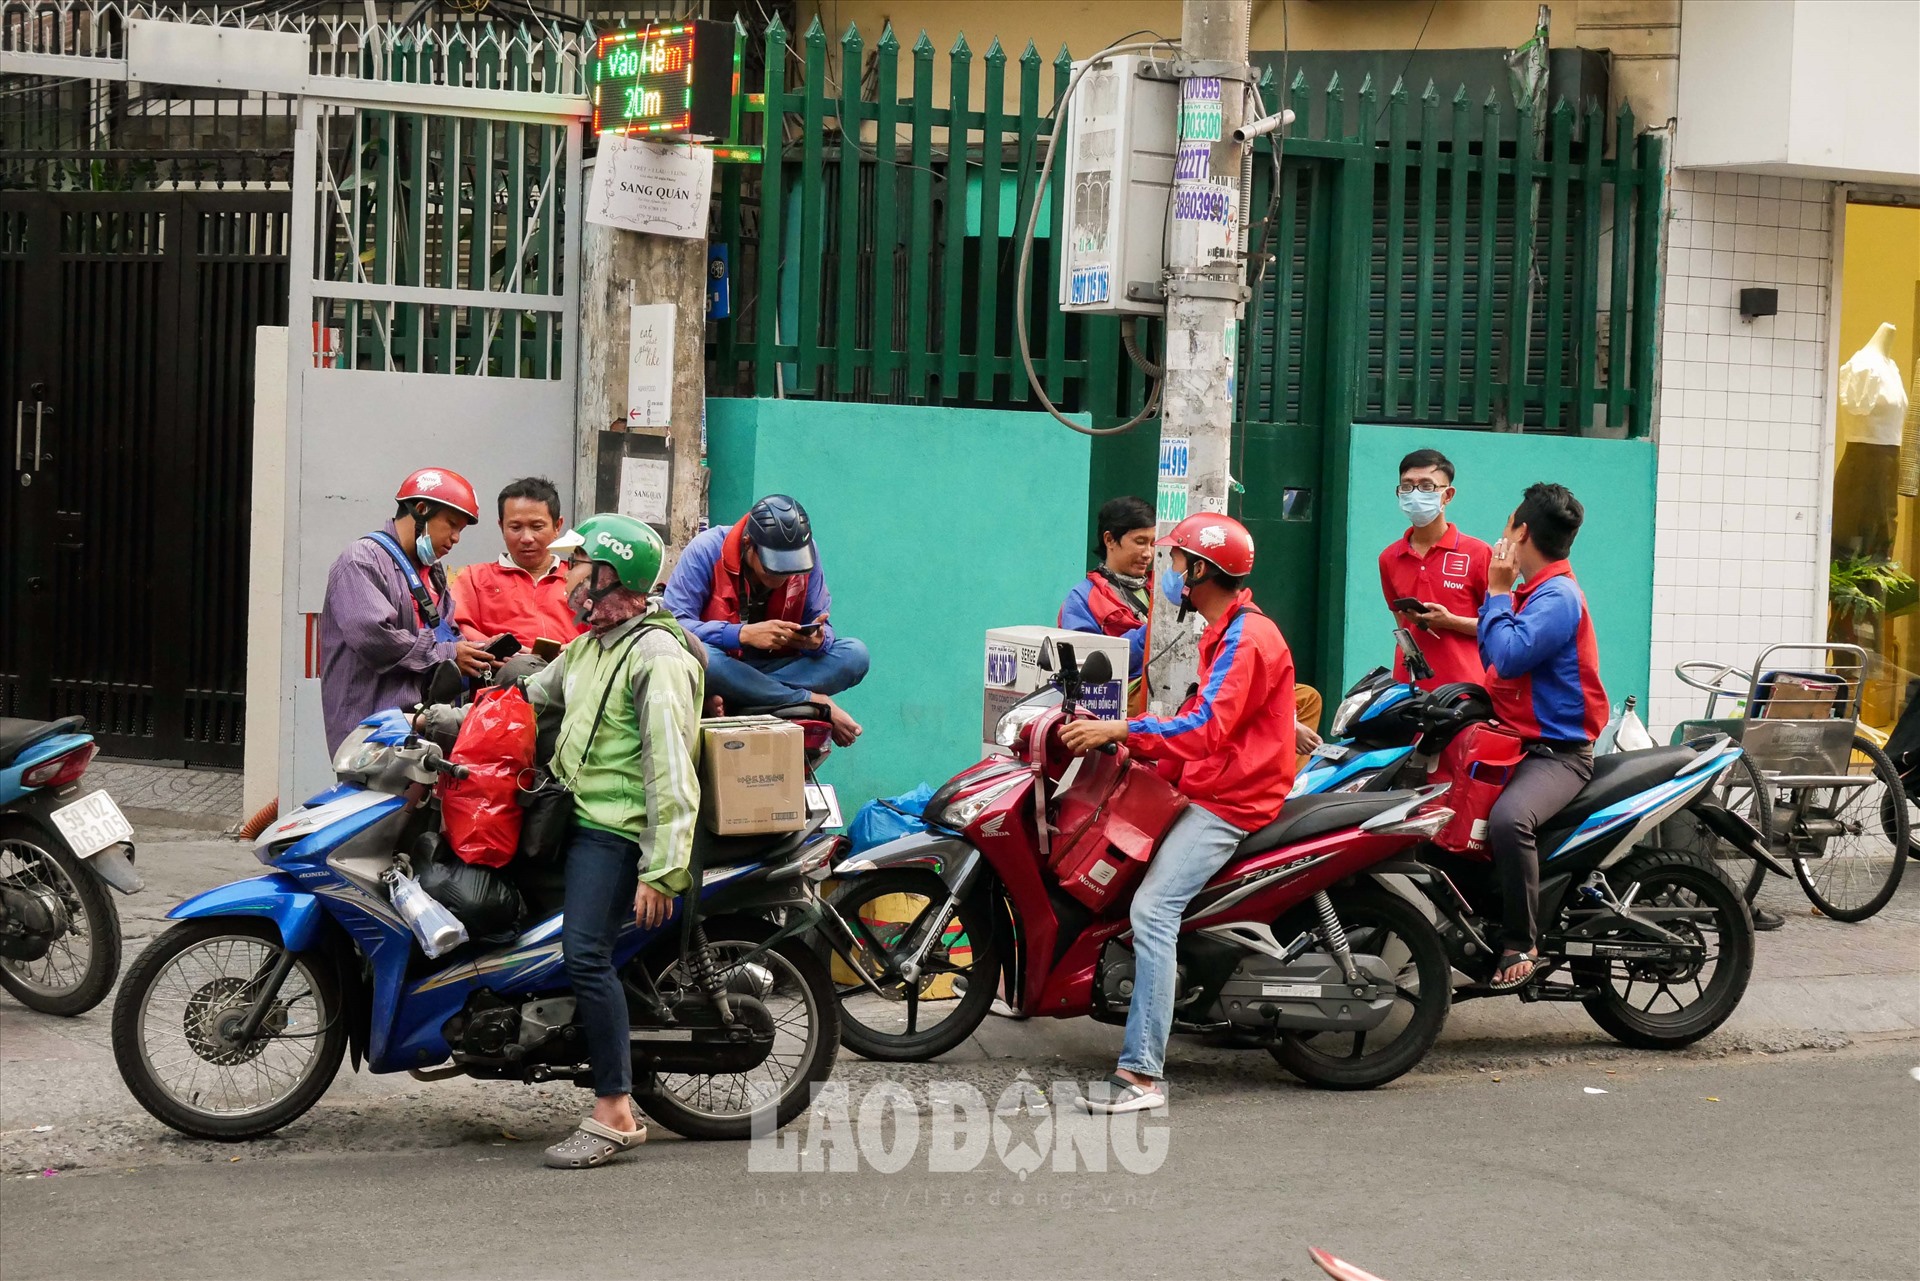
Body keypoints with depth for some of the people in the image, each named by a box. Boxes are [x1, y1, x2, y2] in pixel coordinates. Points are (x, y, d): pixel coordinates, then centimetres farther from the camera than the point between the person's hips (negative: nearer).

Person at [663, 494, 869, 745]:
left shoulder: (805, 556, -5)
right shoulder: (706, 551, -17)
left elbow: (821, 627, -1)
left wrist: (818, 640, -28)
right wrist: (744, 634, -36)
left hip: (773, 669, 4)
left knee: (855, 655, -19)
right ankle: (815, 704, -28)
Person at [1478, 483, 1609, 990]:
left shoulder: (1558, 596, -14)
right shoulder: (1536, 592, 16)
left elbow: (1510, 656, -26)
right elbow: (1497, 660, 23)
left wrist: (1497, 593, -13)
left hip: (1557, 753, -11)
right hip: (1515, 741, 11)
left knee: (1507, 818, -38)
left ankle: (1520, 944, -32)